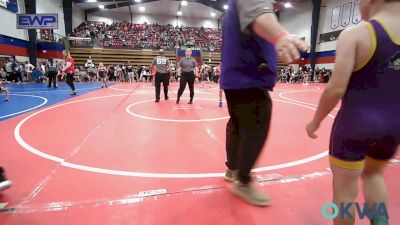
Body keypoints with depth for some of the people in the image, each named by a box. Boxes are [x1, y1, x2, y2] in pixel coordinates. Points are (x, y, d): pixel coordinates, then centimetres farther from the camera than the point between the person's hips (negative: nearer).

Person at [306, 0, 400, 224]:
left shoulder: (355, 34, -12)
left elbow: (336, 89, -18)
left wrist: (316, 121, -4)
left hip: (356, 122, -6)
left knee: (345, 190, 12)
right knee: (373, 173, 33)